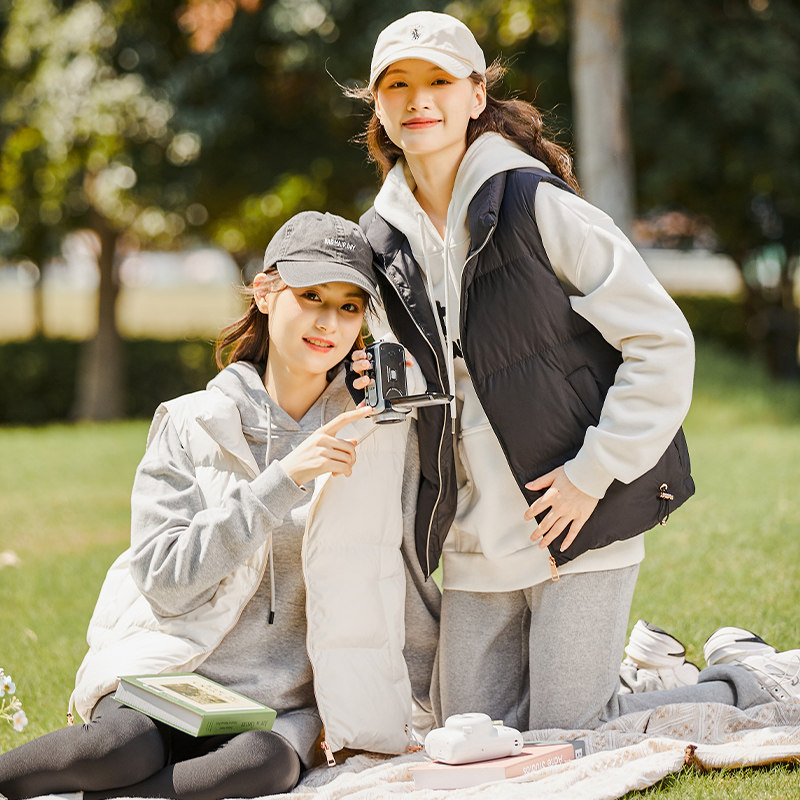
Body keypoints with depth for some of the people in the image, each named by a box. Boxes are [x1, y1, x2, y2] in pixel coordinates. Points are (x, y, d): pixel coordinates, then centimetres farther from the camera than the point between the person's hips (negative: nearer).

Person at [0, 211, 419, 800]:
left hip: (278, 701, 2)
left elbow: (389, 576, 10)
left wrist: (393, 717, 5)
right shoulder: (191, 425, 1)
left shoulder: (376, 430, 6)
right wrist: (283, 482, -15)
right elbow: (166, 580, -9)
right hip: (165, 666, -1)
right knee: (124, 749, -35)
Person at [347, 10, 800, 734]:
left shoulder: (539, 206, -10)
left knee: (568, 737, -7)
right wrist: (383, 386, -2)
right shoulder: (381, 238, 8)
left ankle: (733, 697, 19)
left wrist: (593, 472, -15)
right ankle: (625, 678, 34)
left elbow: (663, 342, -11)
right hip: (474, 539, 6)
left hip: (578, 517, -6)